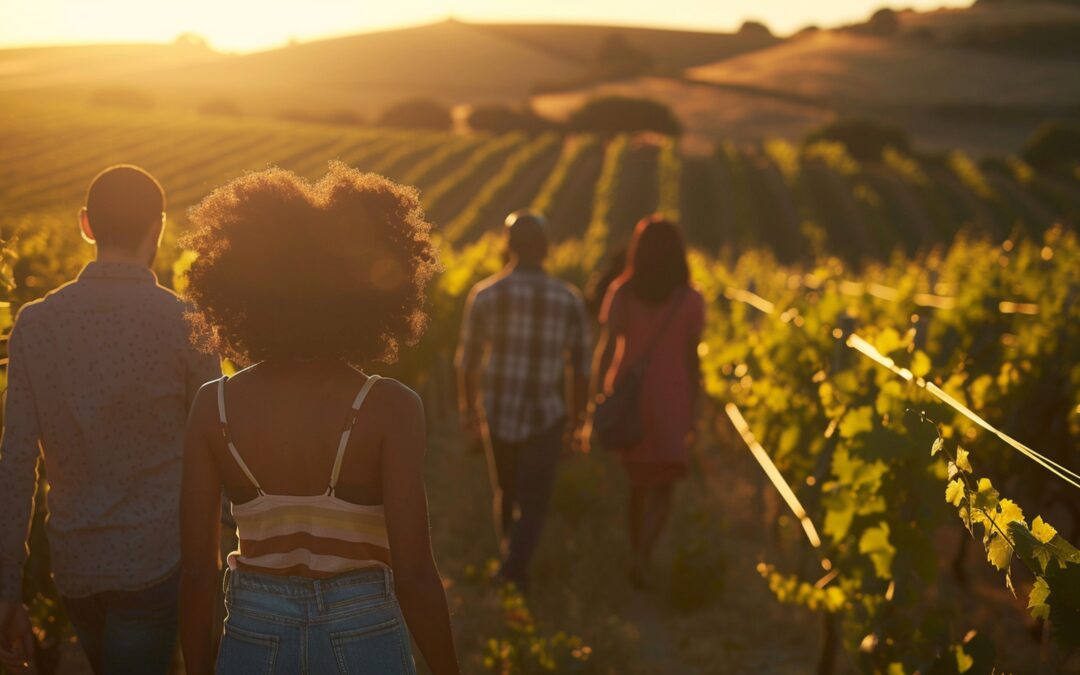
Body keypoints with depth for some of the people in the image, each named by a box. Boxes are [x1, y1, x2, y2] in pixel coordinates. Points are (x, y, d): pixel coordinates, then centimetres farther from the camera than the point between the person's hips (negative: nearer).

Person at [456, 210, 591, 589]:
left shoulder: (484, 295, -8)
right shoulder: (568, 301, -7)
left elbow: (468, 362, -2)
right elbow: (580, 367, -1)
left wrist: (468, 409, 13)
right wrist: (577, 412, 15)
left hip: (497, 413, 2)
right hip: (545, 416, -2)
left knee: (505, 493, 23)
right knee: (533, 502, 7)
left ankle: (508, 555, 39)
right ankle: (515, 568, -14)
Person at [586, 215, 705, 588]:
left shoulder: (620, 294, -5)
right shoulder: (691, 300, -7)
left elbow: (605, 351, -10)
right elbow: (692, 360, -5)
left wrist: (595, 400, -6)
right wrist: (693, 409, 6)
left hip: (628, 397, 2)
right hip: (670, 400, -2)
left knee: (639, 481, 20)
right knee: (663, 487, 7)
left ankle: (637, 554, 31)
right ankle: (643, 555, -13)